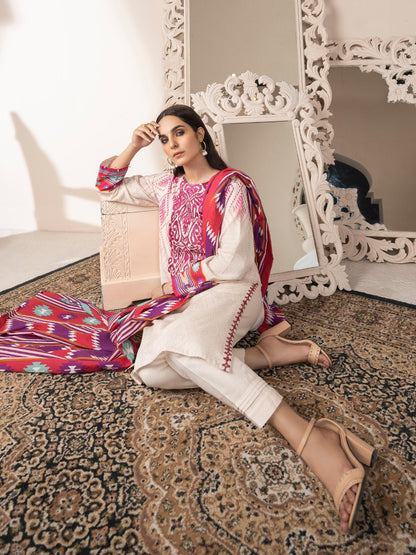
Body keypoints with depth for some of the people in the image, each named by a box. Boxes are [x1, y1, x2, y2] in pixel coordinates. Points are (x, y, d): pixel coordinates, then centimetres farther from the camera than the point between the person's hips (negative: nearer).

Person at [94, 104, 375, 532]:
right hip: (180, 299, 6)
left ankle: (310, 438, -43)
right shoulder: (167, 187, 16)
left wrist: (173, 284, -4)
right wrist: (133, 146, 13)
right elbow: (109, 188, 27)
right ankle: (272, 351, -19)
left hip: (229, 290, -5)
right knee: (150, 372, -25)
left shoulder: (231, 185, -3)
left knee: (181, 345, -38)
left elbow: (233, 263, -11)